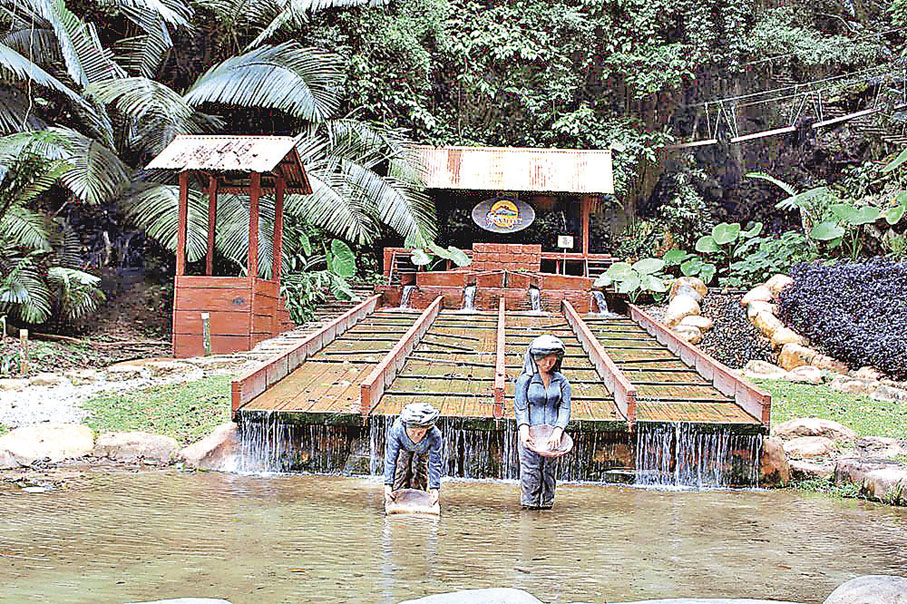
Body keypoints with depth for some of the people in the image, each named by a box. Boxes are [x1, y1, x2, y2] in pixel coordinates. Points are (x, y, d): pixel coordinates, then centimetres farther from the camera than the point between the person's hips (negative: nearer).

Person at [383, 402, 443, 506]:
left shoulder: (435, 435, -45)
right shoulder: (396, 430, -47)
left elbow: (435, 463, -33)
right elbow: (390, 459, -38)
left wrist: (434, 488, -34)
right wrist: (388, 485, -41)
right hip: (403, 448, 0)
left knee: (420, 475, -2)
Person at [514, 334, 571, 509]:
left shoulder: (561, 381, 8)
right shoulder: (525, 379, 1)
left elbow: (565, 409, 3)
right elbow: (520, 408, -3)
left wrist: (558, 431, -13)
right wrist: (524, 430, -18)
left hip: (552, 435, 2)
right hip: (530, 435, -2)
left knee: (549, 471, 3)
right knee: (530, 470, -5)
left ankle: (547, 503, 11)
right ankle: (530, 502, 2)